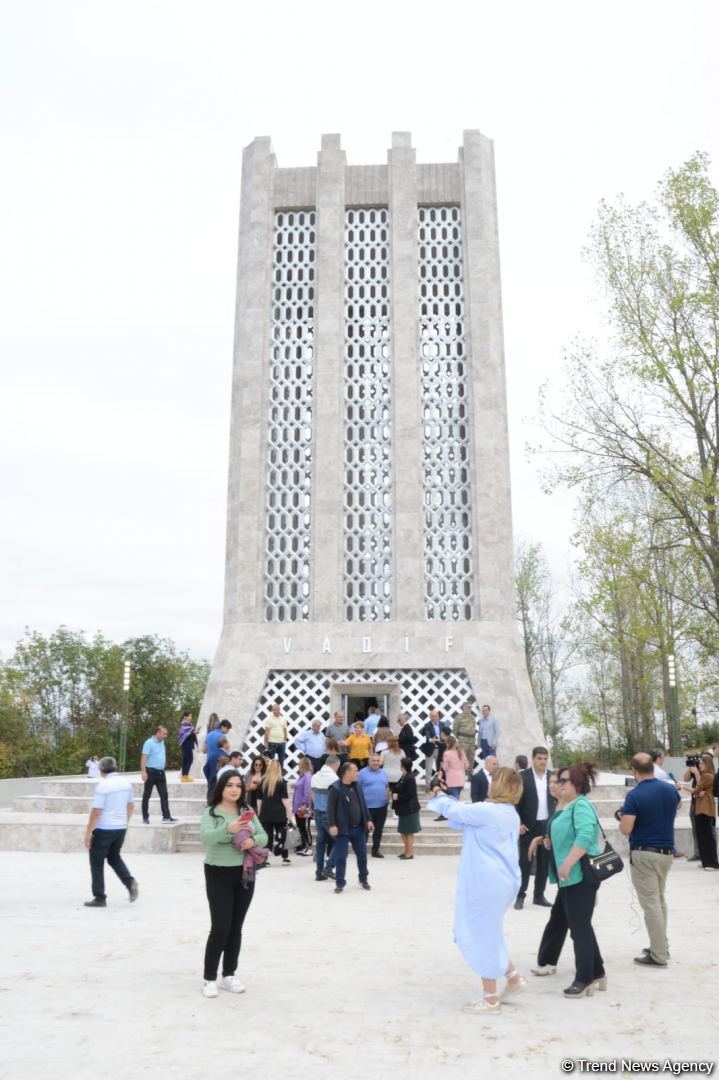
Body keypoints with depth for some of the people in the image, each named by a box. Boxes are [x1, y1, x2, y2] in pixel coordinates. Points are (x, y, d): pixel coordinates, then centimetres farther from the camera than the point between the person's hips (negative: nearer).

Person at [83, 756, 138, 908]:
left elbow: (96, 812, -19)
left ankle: (99, 898, 10)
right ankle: (130, 882, 4)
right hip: (121, 828, 7)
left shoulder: (103, 786, -17)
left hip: (103, 829, -7)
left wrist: (88, 833, -12)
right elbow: (131, 806, 14)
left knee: (97, 863, 8)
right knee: (114, 858, 23)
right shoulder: (126, 783, 5)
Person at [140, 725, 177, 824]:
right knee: (147, 795, 5)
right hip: (151, 772, -7)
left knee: (164, 795, 0)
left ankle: (166, 817, -2)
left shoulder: (161, 742, 13)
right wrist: (143, 772, -24)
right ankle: (145, 817, 13)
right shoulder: (149, 743, -12)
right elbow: (144, 758, -18)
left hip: (161, 772, 7)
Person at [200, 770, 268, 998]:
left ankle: (229, 975, 23)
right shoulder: (211, 812, -10)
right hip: (219, 875, -5)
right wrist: (228, 829, -44)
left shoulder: (248, 812, 6)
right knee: (220, 927, -6)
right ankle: (209, 979, 8)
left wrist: (253, 840, -16)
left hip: (244, 874, 5)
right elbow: (206, 837, -27)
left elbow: (264, 836, 7)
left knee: (236, 928, 11)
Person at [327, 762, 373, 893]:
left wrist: (368, 820, 11)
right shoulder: (335, 788, -13)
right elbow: (331, 808, -15)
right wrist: (332, 825, -20)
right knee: (340, 857, -1)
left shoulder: (357, 787, 9)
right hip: (343, 829, -6)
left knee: (362, 855, 13)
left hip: (358, 828, 6)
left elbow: (363, 805, 16)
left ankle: (364, 879, 30)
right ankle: (340, 883, 9)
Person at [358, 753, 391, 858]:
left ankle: (376, 850, 21)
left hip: (382, 807, 5)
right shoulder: (362, 773, -6)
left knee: (379, 829, 11)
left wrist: (387, 799, 10)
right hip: (367, 807, -5)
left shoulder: (383, 773, 11)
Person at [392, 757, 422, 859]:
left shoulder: (410, 778, -20)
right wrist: (395, 794, -2)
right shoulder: (404, 777, 9)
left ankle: (409, 853, 9)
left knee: (409, 832, 1)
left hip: (409, 809, -9)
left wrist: (398, 797, -15)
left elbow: (410, 794, -23)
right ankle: (406, 851, 27)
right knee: (403, 831, 16)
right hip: (404, 809, 9)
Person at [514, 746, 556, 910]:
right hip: (529, 826, -4)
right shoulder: (522, 776, -6)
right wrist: (518, 823, -12)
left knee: (544, 862, 8)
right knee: (525, 862, 0)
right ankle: (520, 896, 8)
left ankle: (539, 895, 19)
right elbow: (516, 801, -6)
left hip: (548, 825, 4)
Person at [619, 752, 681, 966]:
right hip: (667, 853, 6)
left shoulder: (634, 795, -17)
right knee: (659, 900, 21)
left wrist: (622, 816, 1)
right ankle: (661, 945, 28)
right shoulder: (671, 790, 1)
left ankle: (659, 956, 1)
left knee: (651, 904, -1)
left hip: (644, 854, -6)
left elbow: (625, 830, -18)